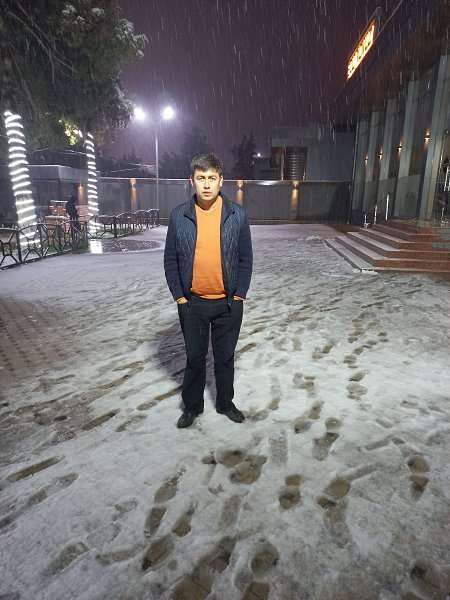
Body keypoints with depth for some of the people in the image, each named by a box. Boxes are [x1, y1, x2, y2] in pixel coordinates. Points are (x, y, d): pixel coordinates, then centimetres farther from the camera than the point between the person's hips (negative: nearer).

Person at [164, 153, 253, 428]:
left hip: (228, 303, 0)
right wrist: (179, 297, -4)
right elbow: (170, 260, 0)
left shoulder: (238, 214, -5)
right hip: (192, 303, 0)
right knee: (195, 357, 15)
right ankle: (192, 406, 35)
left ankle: (225, 402, 37)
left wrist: (239, 295, -4)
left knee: (225, 357, 15)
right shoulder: (179, 216, -4)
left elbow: (246, 258, -1)